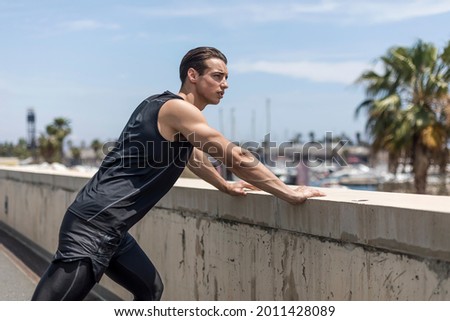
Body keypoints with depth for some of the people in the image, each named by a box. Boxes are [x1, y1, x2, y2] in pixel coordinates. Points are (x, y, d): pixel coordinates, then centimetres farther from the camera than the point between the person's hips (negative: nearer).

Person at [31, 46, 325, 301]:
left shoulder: (163, 105, 19)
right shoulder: (178, 109, -11)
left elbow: (192, 156, 36)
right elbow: (237, 158, -13)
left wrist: (226, 186, 37)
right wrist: (289, 194, -7)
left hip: (107, 225, 11)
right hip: (95, 224, -11)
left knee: (150, 289, 18)